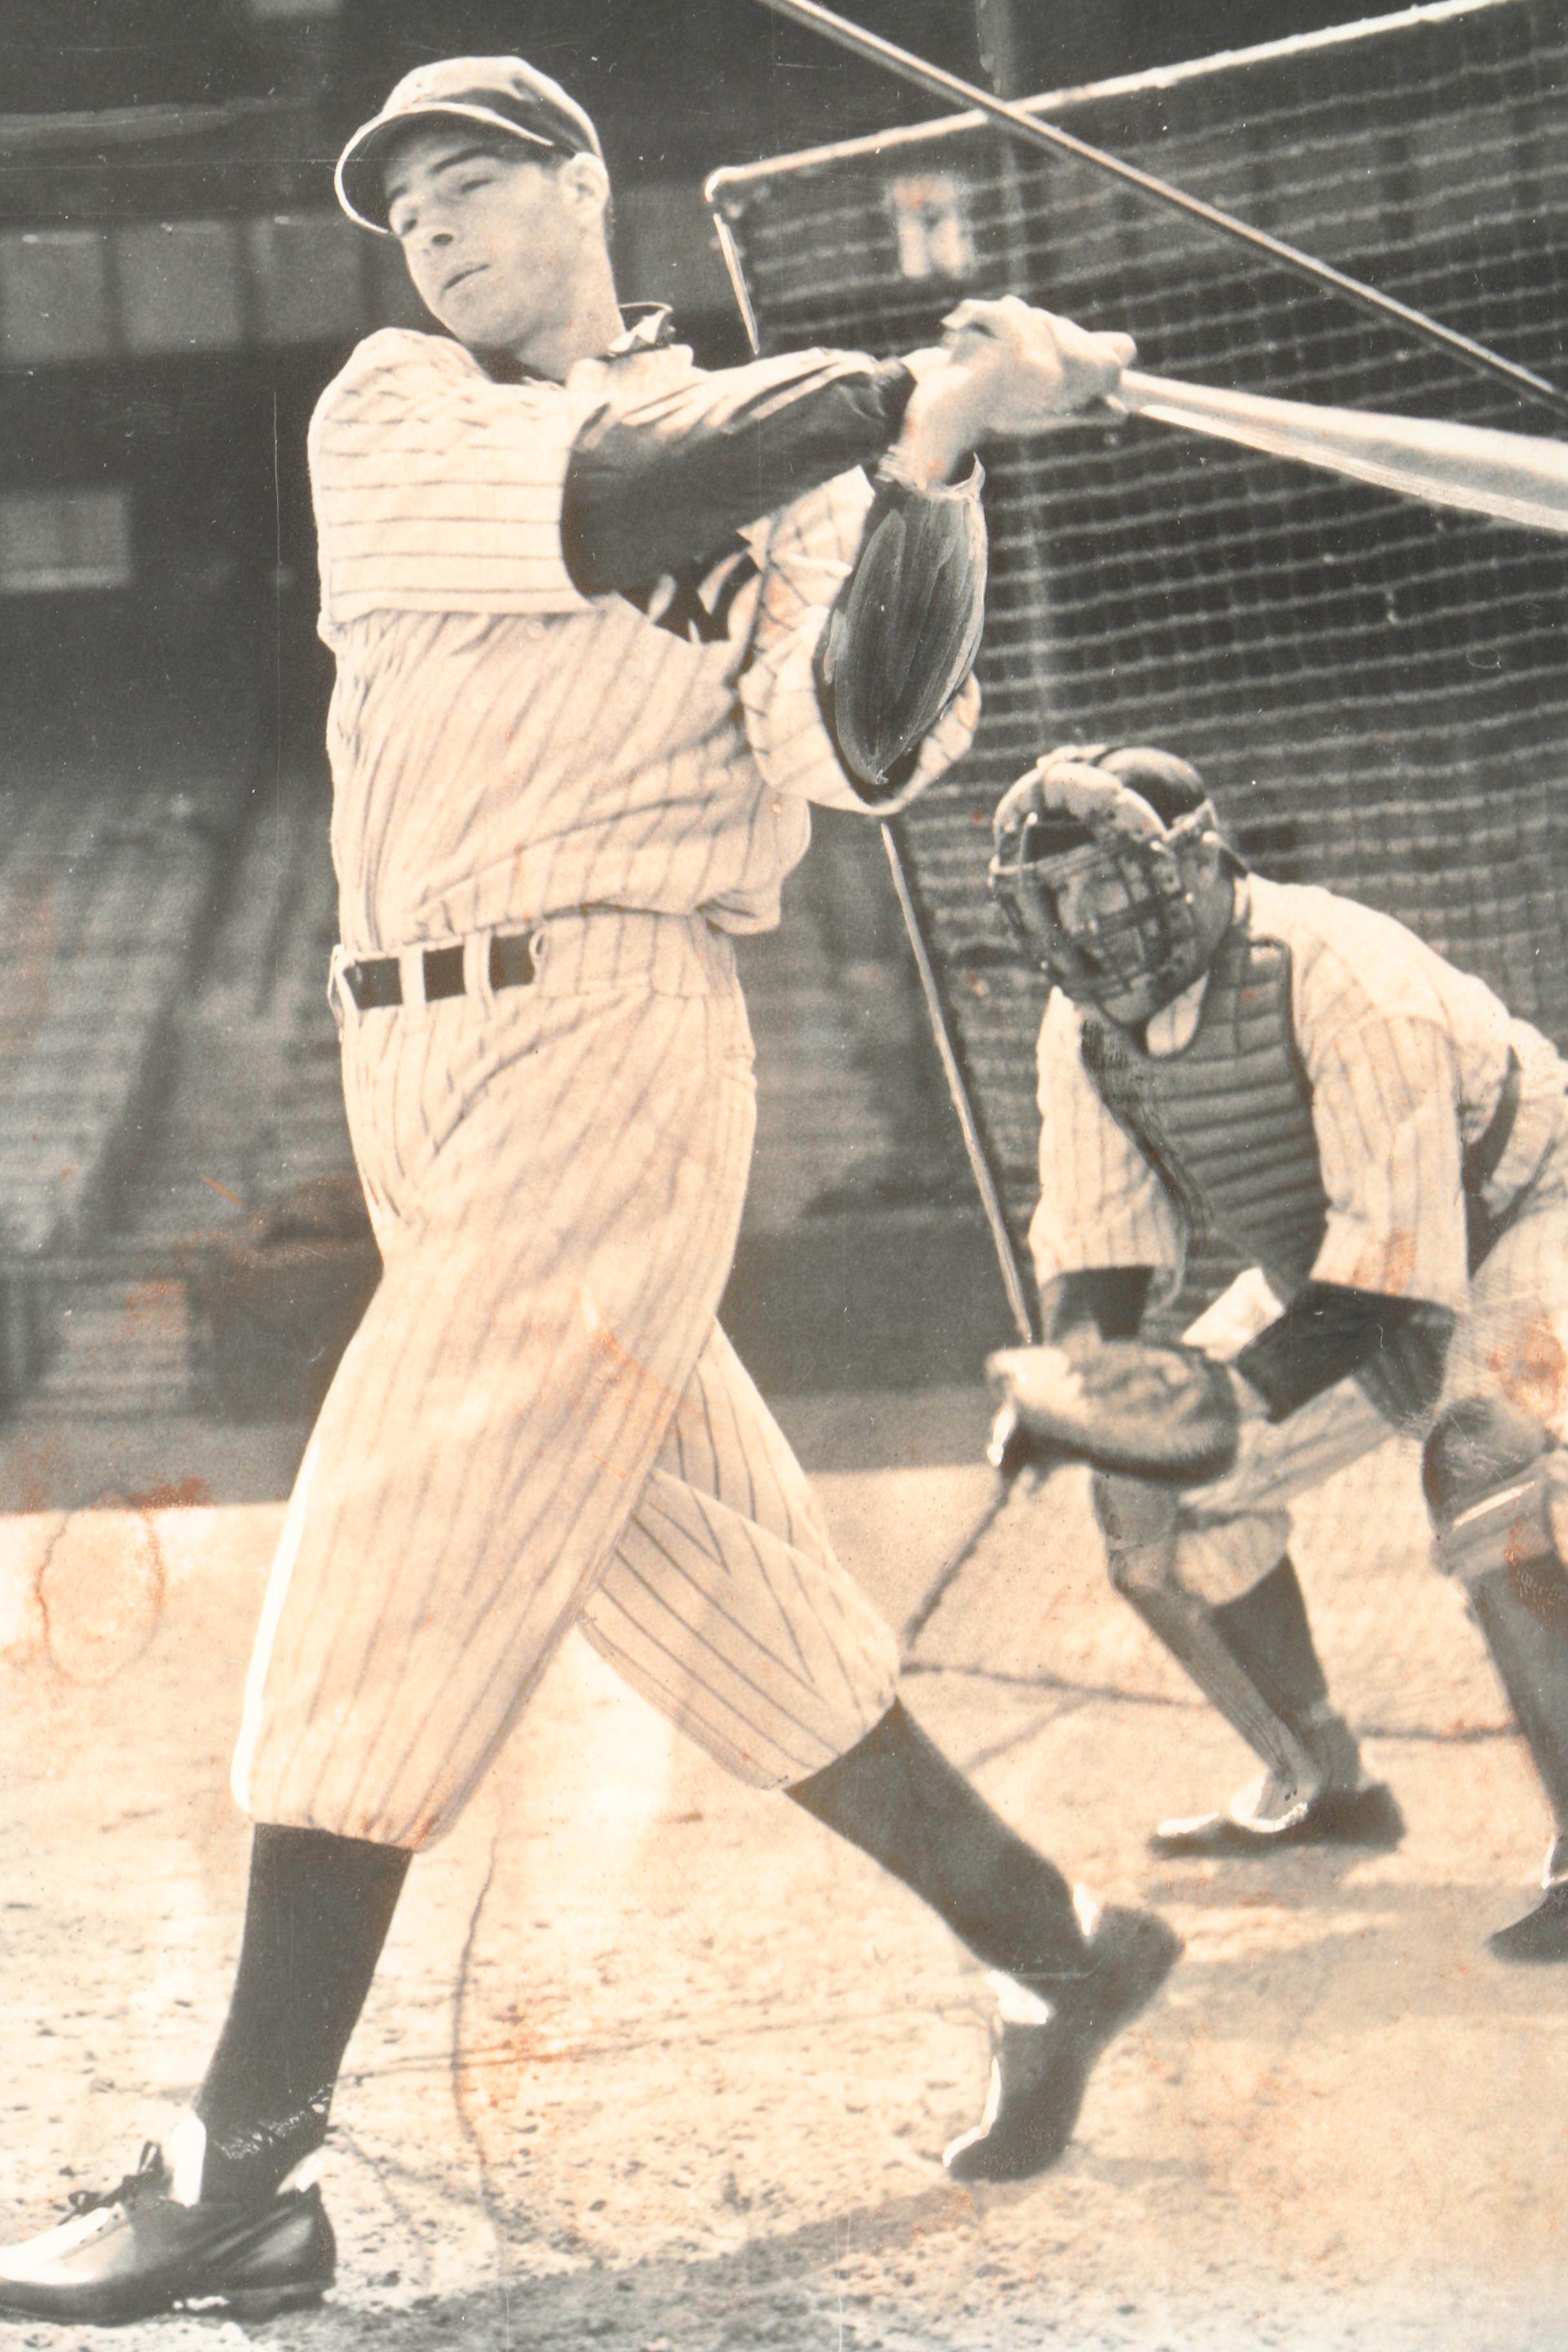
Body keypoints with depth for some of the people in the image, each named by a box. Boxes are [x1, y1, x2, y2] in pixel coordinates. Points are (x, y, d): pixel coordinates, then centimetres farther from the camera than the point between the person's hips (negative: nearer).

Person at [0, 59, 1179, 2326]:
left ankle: (242, 2178, -12)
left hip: (606, 1049, -5)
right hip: (429, 1072, 5)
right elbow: (602, 510, -6)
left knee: (381, 1576, -12)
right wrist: (911, 390, -11)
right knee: (714, 1585, 8)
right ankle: (1052, 1951, 22)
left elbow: (861, 742, -9)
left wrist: (930, 470, -19)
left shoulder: (790, 462, 5)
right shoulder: (387, 414, 13)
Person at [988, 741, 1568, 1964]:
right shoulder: (1087, 1026, -8)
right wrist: (1080, 1372, -24)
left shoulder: (1341, 978, -33)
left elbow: (1399, 1245, -35)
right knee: (1153, 1491, 3)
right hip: (1333, 1270, 8)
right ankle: (1320, 1787, 21)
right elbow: (1101, 1240, -2)